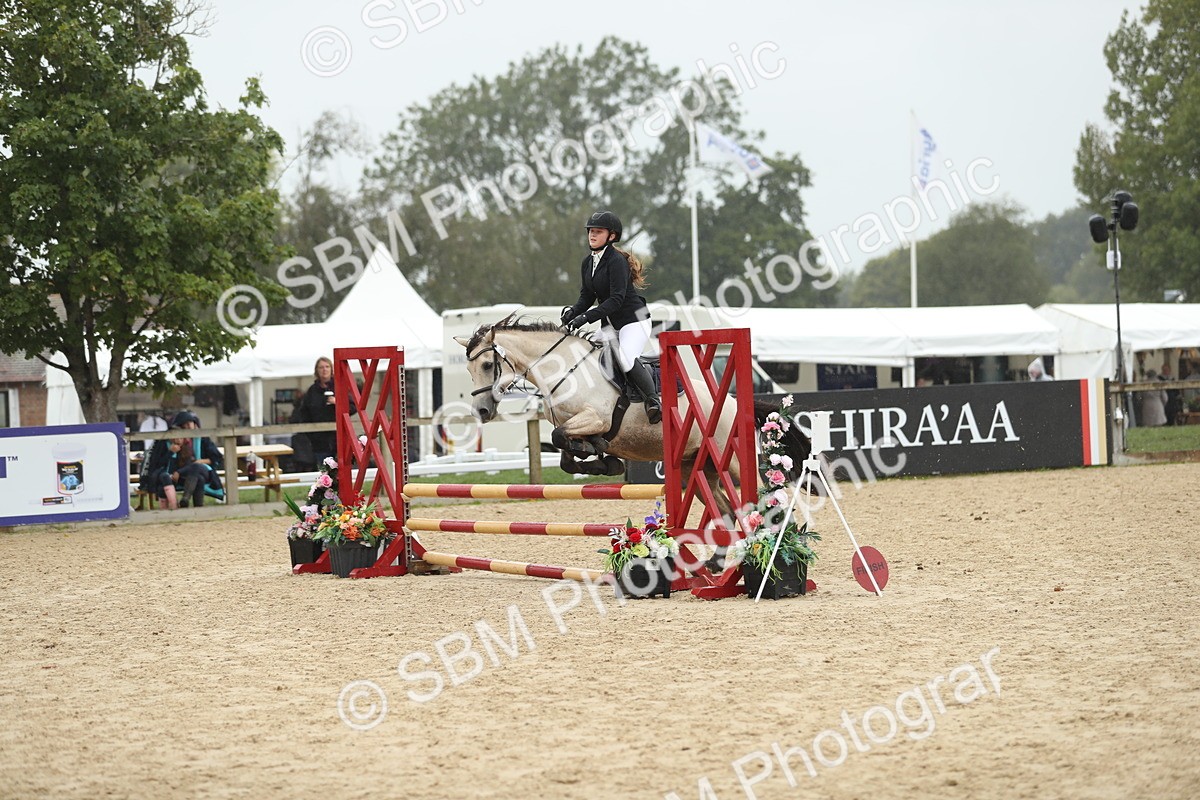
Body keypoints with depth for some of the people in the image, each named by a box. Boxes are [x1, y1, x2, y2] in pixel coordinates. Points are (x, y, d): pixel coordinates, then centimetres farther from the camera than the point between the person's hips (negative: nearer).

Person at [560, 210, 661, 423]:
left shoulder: (617, 261, -18)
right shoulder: (588, 262, 8)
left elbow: (616, 299, -25)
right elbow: (587, 295, 11)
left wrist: (586, 317, -31)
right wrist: (573, 311, -12)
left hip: (634, 319, -8)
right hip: (609, 324, 8)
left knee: (626, 358, -29)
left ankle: (653, 400, -19)